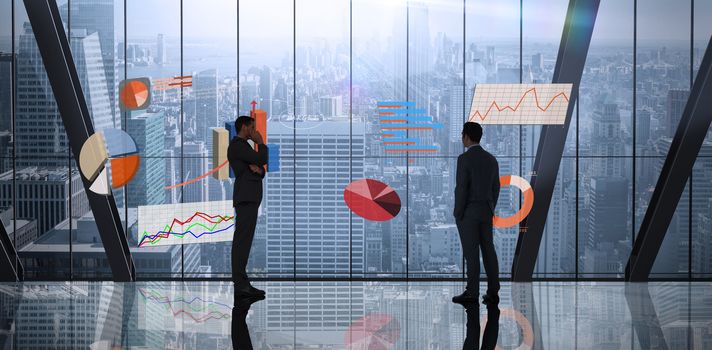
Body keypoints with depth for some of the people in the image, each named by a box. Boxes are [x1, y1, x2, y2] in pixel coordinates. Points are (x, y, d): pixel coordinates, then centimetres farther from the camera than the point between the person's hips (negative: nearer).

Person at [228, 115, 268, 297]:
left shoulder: (244, 146, 24)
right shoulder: (237, 145, -8)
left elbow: (261, 170, 19)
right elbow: (262, 160, -15)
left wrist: (258, 169, -5)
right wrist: (261, 143, 3)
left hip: (250, 199, 10)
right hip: (246, 198, -10)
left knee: (243, 241, 7)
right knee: (242, 240, -14)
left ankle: (241, 283, 7)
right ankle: (240, 284, -19)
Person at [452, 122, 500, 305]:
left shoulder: (464, 159, -14)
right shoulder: (491, 159, 7)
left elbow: (461, 189, -17)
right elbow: (495, 188, 11)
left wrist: (457, 214, -10)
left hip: (468, 212, -6)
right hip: (485, 212, 6)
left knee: (471, 253, -2)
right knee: (488, 251, 6)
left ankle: (472, 293, 1)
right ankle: (493, 293, 3)